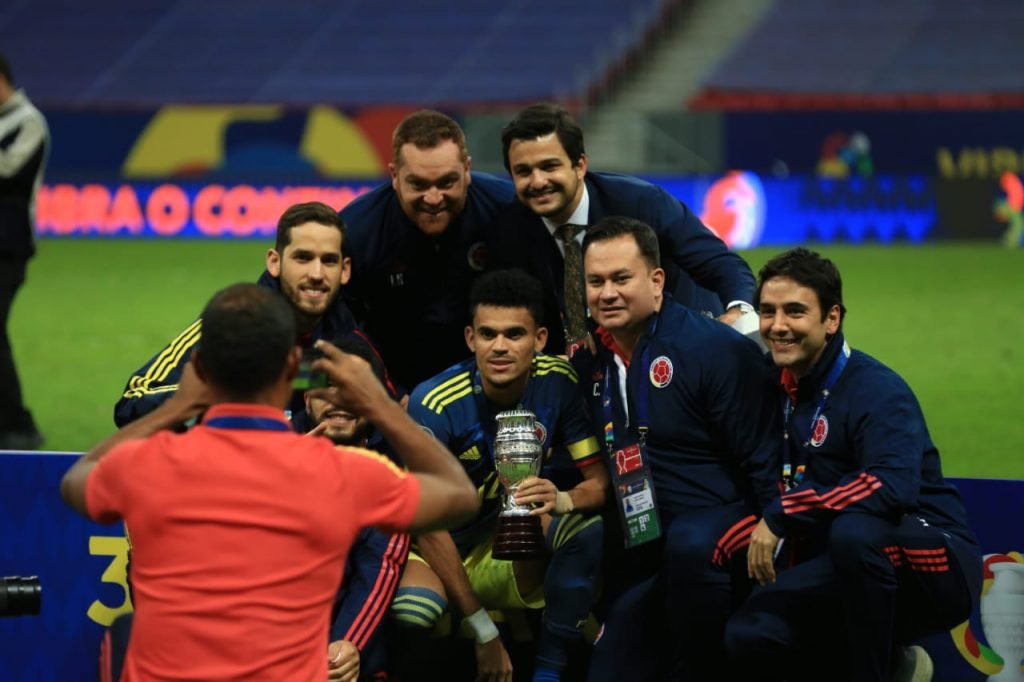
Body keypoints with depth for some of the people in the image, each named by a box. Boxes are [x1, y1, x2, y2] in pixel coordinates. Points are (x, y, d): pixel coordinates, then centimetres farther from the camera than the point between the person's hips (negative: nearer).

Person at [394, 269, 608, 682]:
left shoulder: (559, 383, -11)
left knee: (592, 530, -26)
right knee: (411, 613, -38)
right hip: (440, 553, -4)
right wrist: (484, 633, -22)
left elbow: (601, 480, -7)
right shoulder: (435, 405, -21)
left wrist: (561, 501, -33)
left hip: (510, 550, 4)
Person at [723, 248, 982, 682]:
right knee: (749, 636, -12)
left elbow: (893, 486, -34)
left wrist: (782, 516, -30)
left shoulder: (876, 390, -18)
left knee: (854, 530, -38)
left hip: (935, 564, -7)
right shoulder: (785, 389, 6)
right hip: (844, 572, 7)